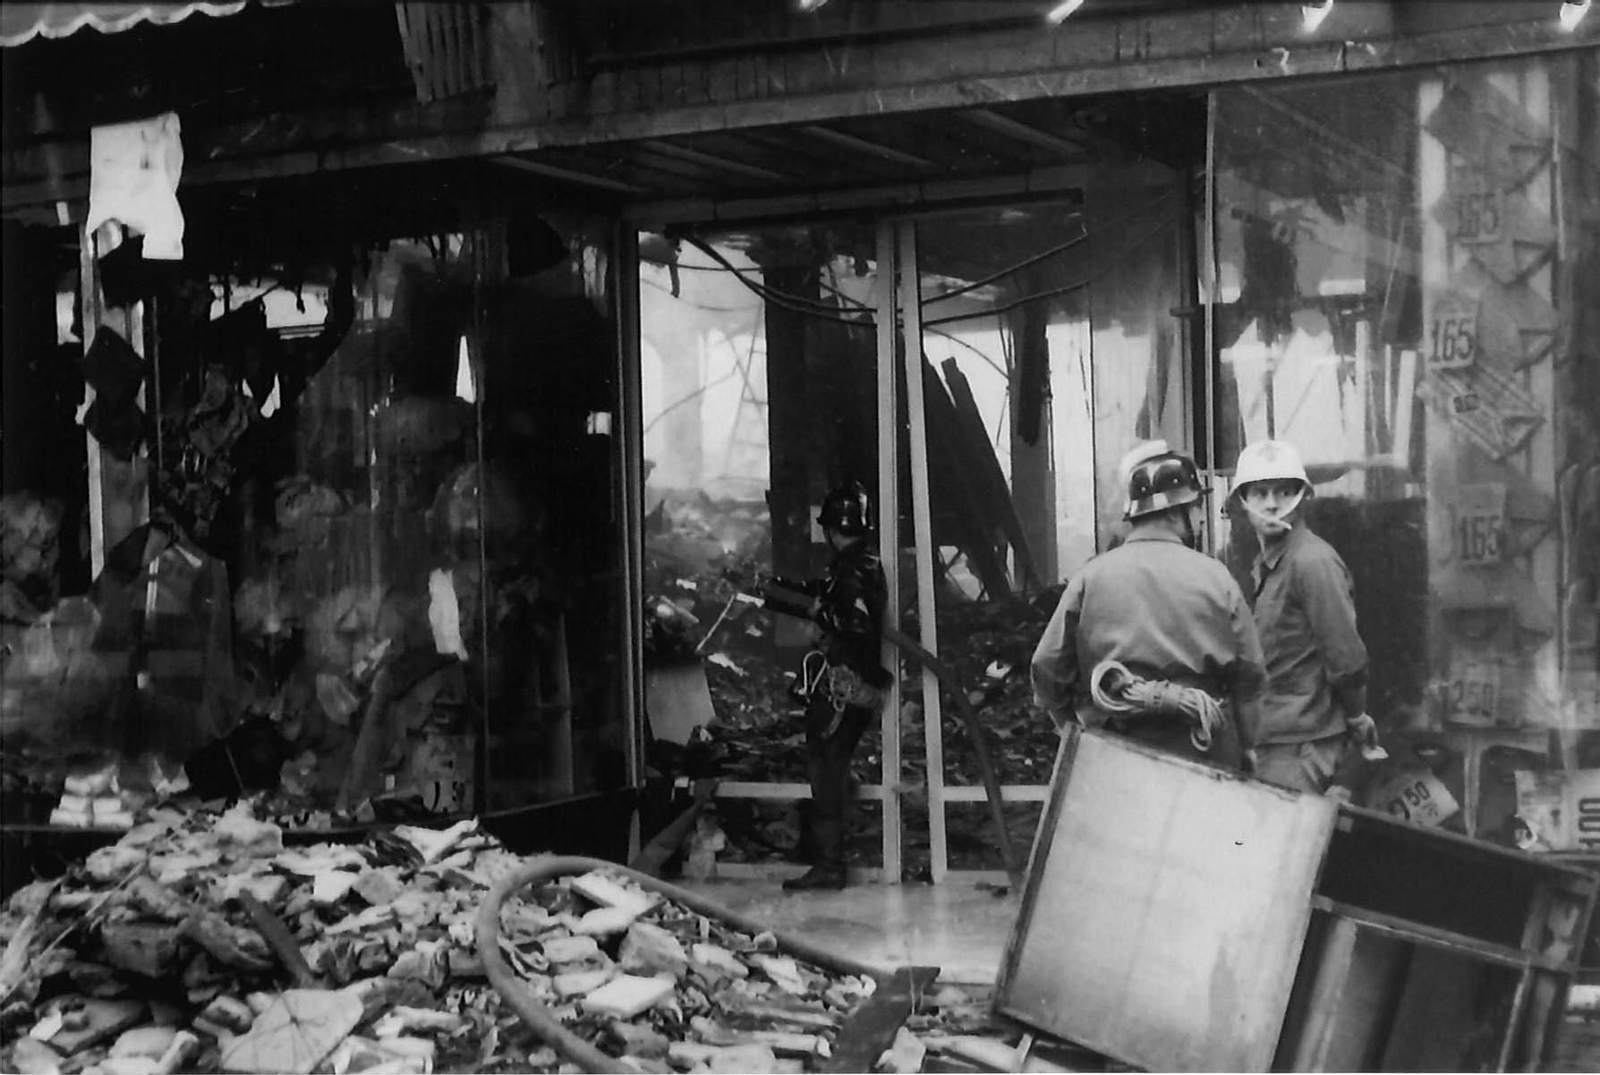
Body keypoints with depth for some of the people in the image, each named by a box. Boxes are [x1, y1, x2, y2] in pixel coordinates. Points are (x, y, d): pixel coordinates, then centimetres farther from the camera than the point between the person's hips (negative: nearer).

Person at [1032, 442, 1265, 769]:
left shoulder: (1090, 577, -1)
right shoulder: (1215, 577, -1)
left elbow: (1048, 668, 0)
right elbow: (1249, 678, 2)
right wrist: (1245, 750, 16)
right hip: (1204, 756, -1)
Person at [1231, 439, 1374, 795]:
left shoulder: (1313, 562, -15)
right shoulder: (1264, 565, 15)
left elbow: (1347, 656, -16)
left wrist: (1356, 718, -5)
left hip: (1302, 744, -9)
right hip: (1273, 738, 9)